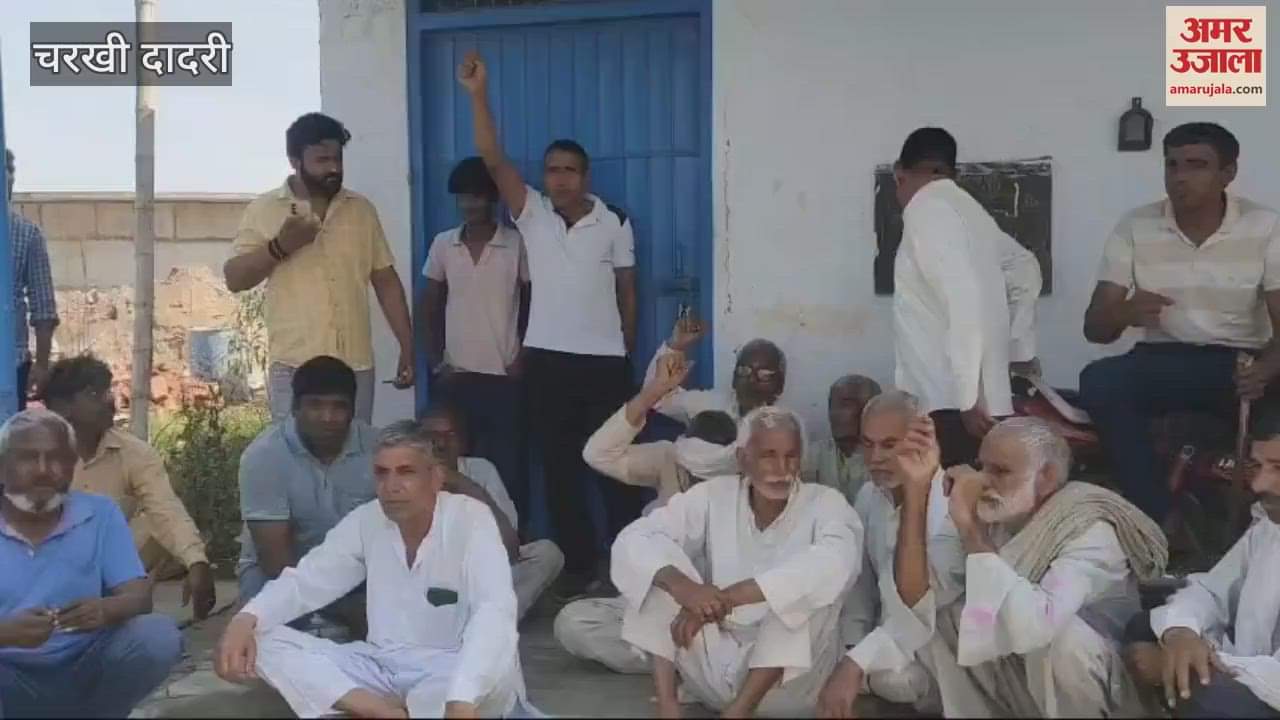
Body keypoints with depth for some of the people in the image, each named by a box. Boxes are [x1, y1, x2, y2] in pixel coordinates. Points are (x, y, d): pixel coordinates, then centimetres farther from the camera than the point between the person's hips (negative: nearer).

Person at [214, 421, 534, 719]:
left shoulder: (471, 518, -16)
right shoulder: (366, 520, 1)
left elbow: (494, 612, -29)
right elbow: (304, 581, 4)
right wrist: (244, 620, -19)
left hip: (457, 672, -5)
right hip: (383, 668, 6)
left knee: (499, 668, -41)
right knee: (266, 641, -12)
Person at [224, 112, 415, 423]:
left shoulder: (362, 209, 9)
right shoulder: (264, 209, 2)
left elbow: (386, 281, 10)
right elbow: (234, 279, 0)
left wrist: (407, 348, 5)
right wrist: (279, 246, -14)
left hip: (357, 367, 2)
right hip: (294, 369, -2)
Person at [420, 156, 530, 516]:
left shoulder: (517, 243, -2)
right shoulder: (442, 245, 5)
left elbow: (532, 302, 4)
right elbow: (430, 307, 10)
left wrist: (524, 359, -4)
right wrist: (436, 363, 4)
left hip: (504, 376, -2)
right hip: (456, 375, 2)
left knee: (508, 465, 0)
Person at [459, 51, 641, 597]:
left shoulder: (615, 224, 1)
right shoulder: (532, 214, 2)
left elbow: (627, 291, 8)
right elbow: (493, 160, -9)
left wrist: (627, 352, 9)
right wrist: (478, 95, -18)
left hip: (605, 361, -1)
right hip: (547, 359, 1)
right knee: (559, 467, 6)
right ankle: (578, 565, 17)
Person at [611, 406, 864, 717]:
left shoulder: (826, 503, -8)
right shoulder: (713, 496, -2)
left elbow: (835, 563, -31)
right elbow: (633, 540, -12)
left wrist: (725, 598, -36)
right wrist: (680, 584, -35)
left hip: (790, 679, -2)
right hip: (714, 663, 2)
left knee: (809, 584, -27)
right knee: (664, 564, -13)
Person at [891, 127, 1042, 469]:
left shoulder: (927, 212, -10)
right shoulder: (964, 207, 16)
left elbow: (964, 302, -19)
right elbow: (1025, 268, 30)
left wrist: (967, 399, -18)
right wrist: (1020, 350, 32)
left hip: (950, 404, -9)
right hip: (960, 399, 9)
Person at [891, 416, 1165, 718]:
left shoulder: (1090, 531, -25)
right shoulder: (994, 519, -8)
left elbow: (1032, 628, -43)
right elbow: (914, 597, -19)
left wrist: (968, 523, -38)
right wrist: (916, 488, -26)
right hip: (1019, 693, 5)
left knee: (1061, 634, -34)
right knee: (929, 612, -10)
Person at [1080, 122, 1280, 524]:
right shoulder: (1135, 228, -2)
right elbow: (1094, 328, -4)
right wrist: (1124, 314, -29)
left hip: (1242, 363, -1)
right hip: (1164, 360, 1)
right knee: (1099, 381, -30)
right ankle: (1164, 520, -23)